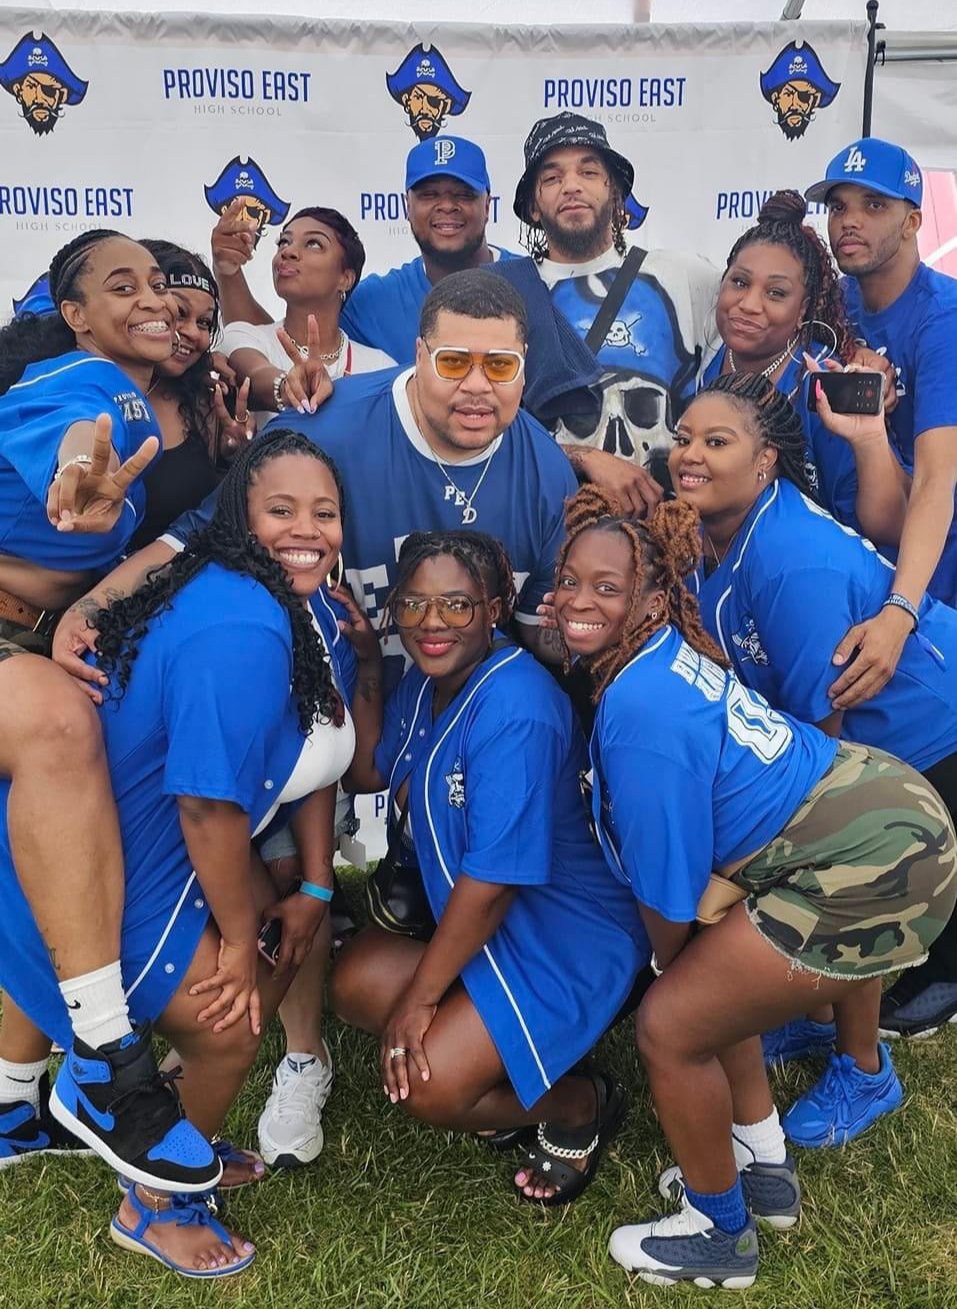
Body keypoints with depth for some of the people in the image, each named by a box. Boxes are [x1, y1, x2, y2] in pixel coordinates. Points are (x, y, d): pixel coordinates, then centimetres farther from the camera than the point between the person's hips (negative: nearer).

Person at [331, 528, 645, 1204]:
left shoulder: (515, 709, -29)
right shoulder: (426, 681, 0)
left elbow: (493, 877, -27)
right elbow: (369, 771, 10)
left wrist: (420, 994, -16)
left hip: (567, 942, -9)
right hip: (475, 922, 9)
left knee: (427, 1086, -16)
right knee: (356, 981, -2)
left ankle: (581, 1105, 13)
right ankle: (515, 1086, 15)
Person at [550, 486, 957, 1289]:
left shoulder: (640, 708, -22)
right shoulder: (666, 649, 5)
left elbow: (668, 888, -11)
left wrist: (669, 968, 8)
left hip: (875, 864, -10)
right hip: (886, 809, 10)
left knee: (672, 1023, -1)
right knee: (707, 976, 23)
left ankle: (721, 1236, 24)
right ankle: (766, 1174, 41)